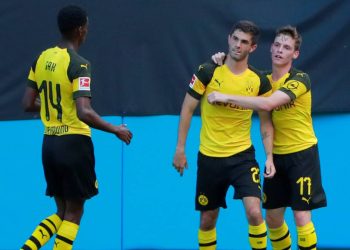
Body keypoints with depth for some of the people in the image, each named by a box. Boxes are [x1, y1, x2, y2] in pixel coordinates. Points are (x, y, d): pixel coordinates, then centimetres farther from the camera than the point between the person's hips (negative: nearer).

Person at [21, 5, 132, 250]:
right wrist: (116, 130, -11)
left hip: (50, 143, 7)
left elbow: (28, 104, 10)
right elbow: (84, 113, -24)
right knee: (74, 213, 4)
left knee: (62, 212, 16)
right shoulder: (78, 64, -15)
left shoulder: (42, 59, 6)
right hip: (74, 143, -7)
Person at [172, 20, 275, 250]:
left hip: (242, 155, 0)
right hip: (209, 157, 0)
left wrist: (269, 156, -3)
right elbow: (187, 109, 0)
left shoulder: (259, 81, -3)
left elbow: (266, 121, 7)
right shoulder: (208, 72, -8)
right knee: (208, 219, 9)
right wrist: (180, 149, -2)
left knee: (254, 212, -17)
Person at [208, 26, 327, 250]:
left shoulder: (300, 79, -17)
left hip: (301, 153, -6)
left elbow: (268, 104, -31)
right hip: (276, 155, 6)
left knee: (301, 217, -8)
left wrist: (225, 97, -30)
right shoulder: (264, 80, 4)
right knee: (273, 218, 10)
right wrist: (223, 63, -7)